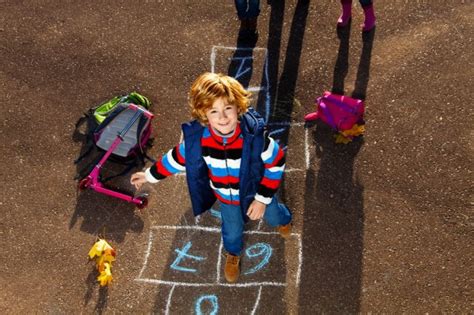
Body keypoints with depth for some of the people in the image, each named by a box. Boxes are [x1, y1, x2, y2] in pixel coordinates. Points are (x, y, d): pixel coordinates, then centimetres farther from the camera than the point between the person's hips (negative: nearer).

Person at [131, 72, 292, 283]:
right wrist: (150, 175, -1)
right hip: (226, 197, 1)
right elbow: (177, 157, -11)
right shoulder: (197, 138, -31)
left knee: (272, 216, 31)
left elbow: (276, 163, -23)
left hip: (256, 191, -1)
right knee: (232, 230, 28)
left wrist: (263, 198, -21)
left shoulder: (255, 135, -38)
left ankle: (283, 219, 72)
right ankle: (233, 254, 65)